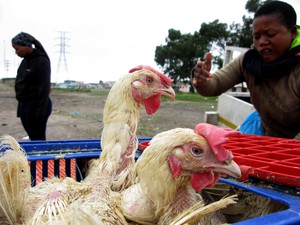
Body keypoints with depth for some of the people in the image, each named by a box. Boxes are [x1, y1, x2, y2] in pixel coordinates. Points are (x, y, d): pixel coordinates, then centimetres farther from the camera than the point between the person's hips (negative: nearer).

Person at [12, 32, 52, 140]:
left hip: (36, 106, -8)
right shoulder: (26, 60, 12)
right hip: (25, 105, 8)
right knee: (33, 138, 14)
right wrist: (21, 107, 15)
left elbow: (44, 87, -18)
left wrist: (41, 111, -21)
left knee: (38, 139, 0)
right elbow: (21, 84, 17)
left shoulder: (41, 61, -14)